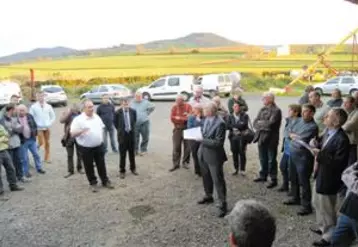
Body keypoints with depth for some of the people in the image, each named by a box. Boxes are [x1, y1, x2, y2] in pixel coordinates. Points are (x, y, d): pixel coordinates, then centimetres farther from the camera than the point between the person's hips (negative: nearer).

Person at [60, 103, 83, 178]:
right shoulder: (67, 114, -4)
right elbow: (61, 120, -22)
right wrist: (69, 112, -24)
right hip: (69, 137, -1)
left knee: (79, 154, 11)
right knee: (70, 155, 6)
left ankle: (79, 169, 28)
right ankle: (70, 171, 16)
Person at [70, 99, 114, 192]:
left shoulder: (97, 117, 3)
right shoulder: (78, 119, -14)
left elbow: (101, 128, 18)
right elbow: (72, 134, -17)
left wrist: (101, 139, 9)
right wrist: (81, 131, -34)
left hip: (99, 146, 4)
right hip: (86, 148, -4)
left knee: (101, 165, 14)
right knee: (89, 167, 8)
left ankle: (105, 181, 28)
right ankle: (93, 183, 24)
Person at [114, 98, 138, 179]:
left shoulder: (133, 111, -5)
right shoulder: (118, 112, -14)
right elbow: (115, 123, 3)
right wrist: (120, 130, 9)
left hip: (131, 134, 3)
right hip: (122, 135, -3)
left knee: (132, 153, 15)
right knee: (122, 154, 4)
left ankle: (133, 168, 30)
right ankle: (122, 171, 17)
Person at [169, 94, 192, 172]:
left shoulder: (188, 106, -4)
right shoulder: (174, 107, 1)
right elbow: (172, 118, -6)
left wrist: (179, 118, -12)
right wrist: (184, 118, -13)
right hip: (177, 129, 1)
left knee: (187, 146, 5)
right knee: (176, 147, 1)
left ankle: (185, 162, 20)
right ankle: (176, 164, 9)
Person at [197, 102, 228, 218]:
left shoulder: (220, 123, -23)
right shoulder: (207, 119, 2)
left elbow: (218, 143, -24)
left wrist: (203, 140, -23)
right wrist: (199, 136, -1)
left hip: (214, 156, -8)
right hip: (203, 154, 8)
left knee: (218, 180, 2)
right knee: (206, 178, 24)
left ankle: (222, 204, 14)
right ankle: (208, 196, 44)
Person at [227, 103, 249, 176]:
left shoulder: (244, 116, -2)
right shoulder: (230, 116, 8)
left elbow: (243, 125, -15)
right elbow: (227, 126, -3)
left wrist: (233, 125, -9)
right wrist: (238, 125, -14)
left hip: (242, 137, -3)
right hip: (233, 137, 3)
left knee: (242, 153, -1)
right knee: (234, 153, 7)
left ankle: (242, 169, 11)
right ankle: (236, 169, 19)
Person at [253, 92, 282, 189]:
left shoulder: (276, 110, -11)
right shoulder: (262, 109, 10)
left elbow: (270, 124, -22)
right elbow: (255, 123, 5)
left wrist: (260, 123, -8)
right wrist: (264, 125, -14)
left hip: (271, 139, -7)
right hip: (261, 137, 7)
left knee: (271, 160, 3)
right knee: (263, 159, 18)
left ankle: (274, 179, 14)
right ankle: (263, 176, 33)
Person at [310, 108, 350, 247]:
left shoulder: (342, 139, -27)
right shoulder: (328, 131, -1)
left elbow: (339, 163, -30)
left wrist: (320, 155, -30)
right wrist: (316, 144, -4)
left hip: (329, 179, -9)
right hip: (321, 175, 9)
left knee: (326, 208, 8)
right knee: (318, 203, 26)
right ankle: (323, 227, 46)